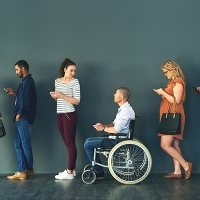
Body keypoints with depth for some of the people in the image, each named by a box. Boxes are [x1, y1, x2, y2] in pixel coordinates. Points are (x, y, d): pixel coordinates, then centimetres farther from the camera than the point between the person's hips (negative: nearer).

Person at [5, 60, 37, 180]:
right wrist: (13, 93, 16)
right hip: (23, 118, 11)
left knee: (25, 144, -4)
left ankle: (28, 170, 5)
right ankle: (22, 171, 12)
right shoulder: (27, 81, 20)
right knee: (18, 144, 10)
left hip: (24, 118, -11)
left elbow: (26, 100, -20)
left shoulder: (27, 81, -13)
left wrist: (19, 114, -13)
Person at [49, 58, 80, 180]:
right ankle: (72, 169, 15)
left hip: (70, 115, -6)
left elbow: (77, 101, -12)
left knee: (70, 143, -4)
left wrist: (62, 95, -18)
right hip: (60, 115, 6)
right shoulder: (57, 81, 12)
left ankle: (70, 172, -1)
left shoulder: (75, 82, -7)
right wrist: (55, 96, 0)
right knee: (67, 143, 9)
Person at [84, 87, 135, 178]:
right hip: (114, 138, 11)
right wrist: (103, 125, 2)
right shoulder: (122, 109, 13)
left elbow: (116, 130, -26)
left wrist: (103, 128, -10)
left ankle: (99, 172, 1)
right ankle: (98, 170, 12)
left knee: (87, 145, -9)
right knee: (89, 140, 12)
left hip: (118, 141, -11)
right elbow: (114, 123, 20)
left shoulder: (126, 111, -22)